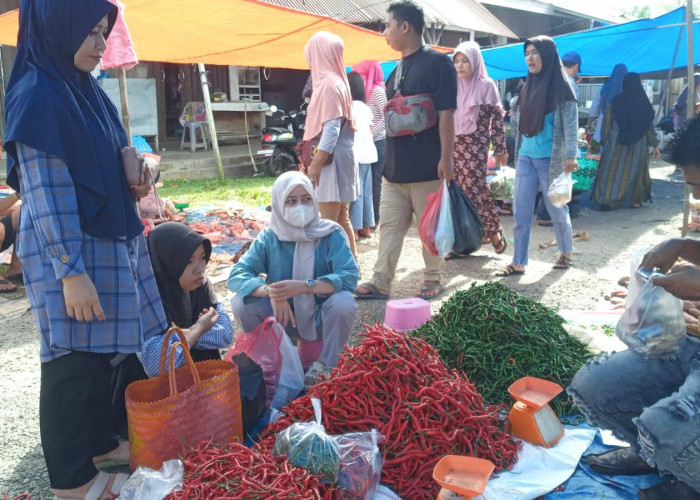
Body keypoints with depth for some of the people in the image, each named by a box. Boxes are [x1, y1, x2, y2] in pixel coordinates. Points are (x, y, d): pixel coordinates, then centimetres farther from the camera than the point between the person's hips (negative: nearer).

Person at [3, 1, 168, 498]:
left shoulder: (87, 90, 11)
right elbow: (45, 192, -19)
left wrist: (135, 182, 2)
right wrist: (71, 272, -21)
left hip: (111, 243, 9)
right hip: (69, 252, -9)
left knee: (101, 350, 18)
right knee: (72, 361, 3)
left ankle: (100, 442, 36)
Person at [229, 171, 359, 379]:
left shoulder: (331, 234, -14)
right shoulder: (269, 237, -8)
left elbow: (350, 275, -25)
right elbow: (237, 275, -16)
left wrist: (304, 286, -38)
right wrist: (270, 291, -36)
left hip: (322, 317, -2)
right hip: (286, 317, 2)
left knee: (343, 302, -33)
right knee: (241, 303, -21)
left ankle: (326, 364, -6)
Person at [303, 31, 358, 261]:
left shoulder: (328, 83, -14)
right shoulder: (336, 80, 14)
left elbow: (332, 128, -21)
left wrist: (316, 163, -21)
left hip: (331, 159, -10)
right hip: (338, 157, 10)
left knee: (328, 222, -6)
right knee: (341, 219, 15)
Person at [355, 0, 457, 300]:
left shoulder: (437, 62, -8)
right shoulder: (398, 68, 15)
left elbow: (445, 113, -14)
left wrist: (446, 158, -19)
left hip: (426, 166, -7)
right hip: (395, 165, 8)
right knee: (389, 227, 7)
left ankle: (433, 280, 19)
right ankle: (381, 284, 13)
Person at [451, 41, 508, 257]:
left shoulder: (486, 85, -1)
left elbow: (497, 118, -3)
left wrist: (500, 149, -6)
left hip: (475, 146, -4)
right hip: (453, 144, 4)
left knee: (475, 189, -8)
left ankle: (493, 231, 10)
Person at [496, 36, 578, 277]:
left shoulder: (561, 86, -6)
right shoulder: (528, 86, 11)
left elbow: (571, 122, -12)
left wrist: (570, 155, -21)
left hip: (550, 159, -5)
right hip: (525, 158, 5)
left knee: (556, 208, 8)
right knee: (520, 211, 2)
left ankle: (567, 253, 29)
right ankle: (518, 263, 8)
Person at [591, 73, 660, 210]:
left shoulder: (615, 102, -4)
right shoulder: (644, 104, -3)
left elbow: (607, 124, -1)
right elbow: (650, 126, 3)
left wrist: (605, 142, 8)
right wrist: (655, 145, 11)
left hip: (616, 143, -1)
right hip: (638, 145, 1)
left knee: (613, 170, 3)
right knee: (634, 170, 12)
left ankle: (607, 201, -4)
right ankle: (634, 200, 17)